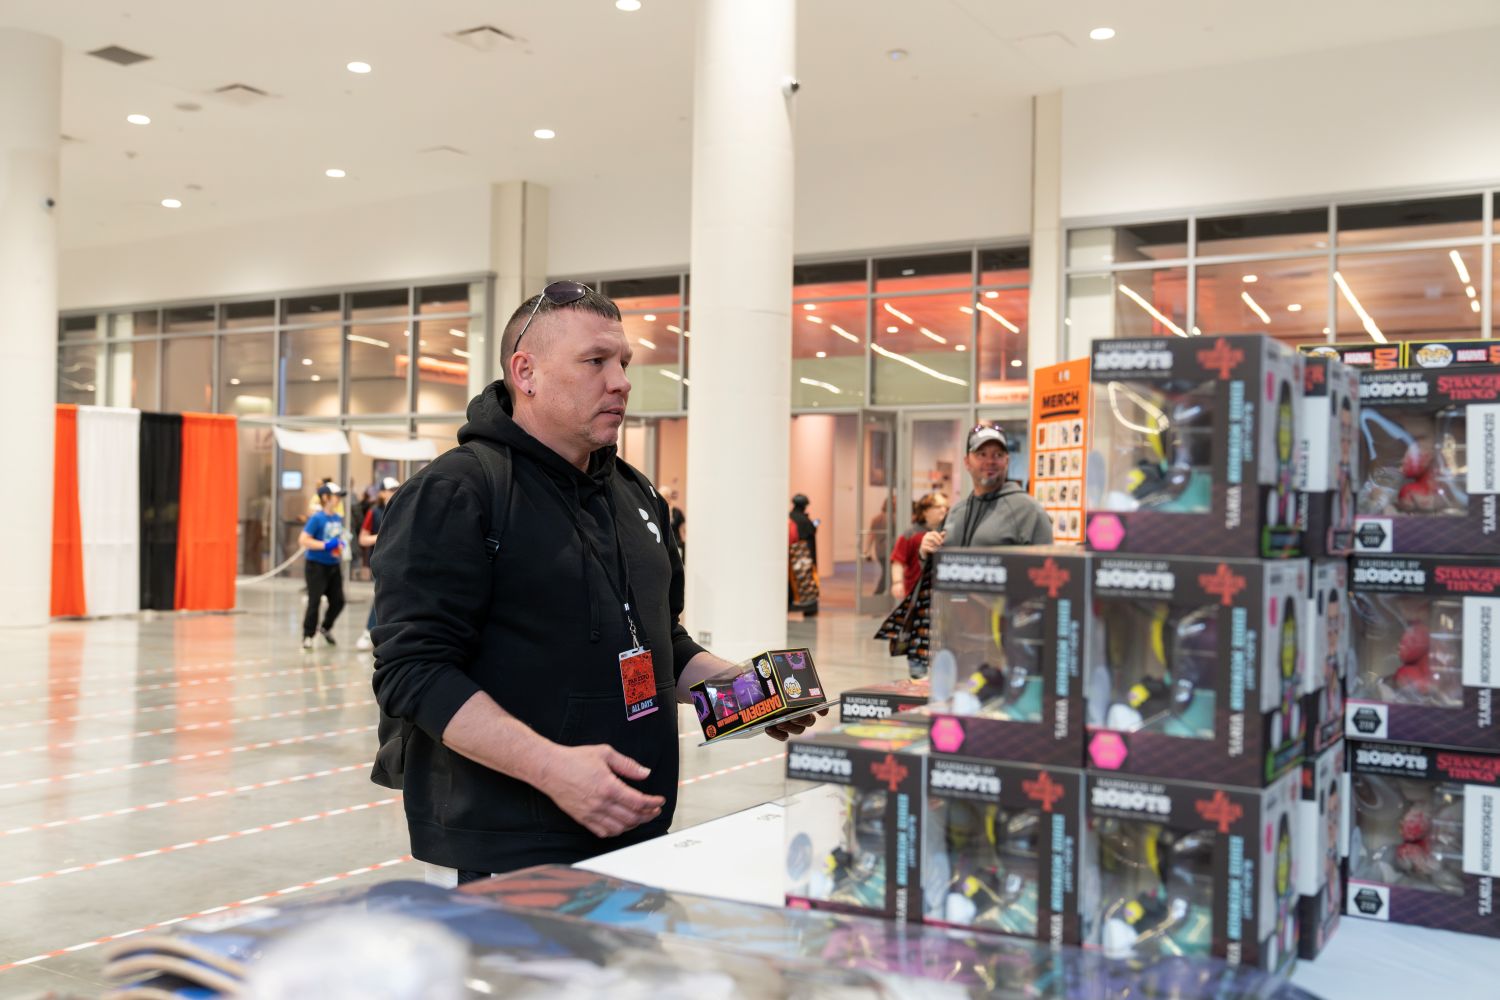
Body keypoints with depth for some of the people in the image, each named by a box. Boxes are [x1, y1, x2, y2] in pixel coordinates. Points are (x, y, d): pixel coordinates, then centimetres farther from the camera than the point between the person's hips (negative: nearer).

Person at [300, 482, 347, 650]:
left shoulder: (339, 518, 6)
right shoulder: (317, 518, -14)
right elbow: (303, 540, -18)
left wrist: (341, 545, 2)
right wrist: (326, 545, -23)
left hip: (334, 565, 7)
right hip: (316, 565, -7)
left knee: (338, 601, 9)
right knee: (314, 601, -5)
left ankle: (326, 627, 34)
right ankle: (307, 636, 6)